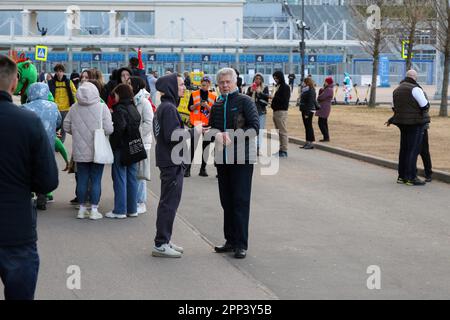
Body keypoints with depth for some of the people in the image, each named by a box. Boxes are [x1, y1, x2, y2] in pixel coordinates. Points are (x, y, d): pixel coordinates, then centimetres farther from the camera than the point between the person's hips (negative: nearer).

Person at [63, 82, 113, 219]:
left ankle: (82, 209, 19)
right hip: (98, 151, -2)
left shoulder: (74, 108, -3)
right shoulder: (102, 107, -11)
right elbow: (109, 129, -15)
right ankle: (94, 210, 8)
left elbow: (66, 127, 2)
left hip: (80, 151, 3)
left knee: (82, 180, 11)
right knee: (96, 180, 5)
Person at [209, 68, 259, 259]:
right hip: (222, 158, 6)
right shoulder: (217, 105, 15)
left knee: (241, 201, -6)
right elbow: (211, 127, 14)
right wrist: (219, 134, -9)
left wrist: (232, 136, -16)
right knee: (226, 200, 10)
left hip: (242, 158, -6)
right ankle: (231, 241, 19)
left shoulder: (245, 101, -4)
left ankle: (241, 245, -3)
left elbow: (254, 127, -10)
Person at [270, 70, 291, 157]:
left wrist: (274, 97, -16)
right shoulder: (277, 86, 16)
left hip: (281, 111, -9)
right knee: (278, 132, 11)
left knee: (283, 131, -6)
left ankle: (284, 151, -5)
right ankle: (280, 149, 17)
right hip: (275, 111, 9)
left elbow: (284, 100, -14)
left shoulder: (285, 87, -7)